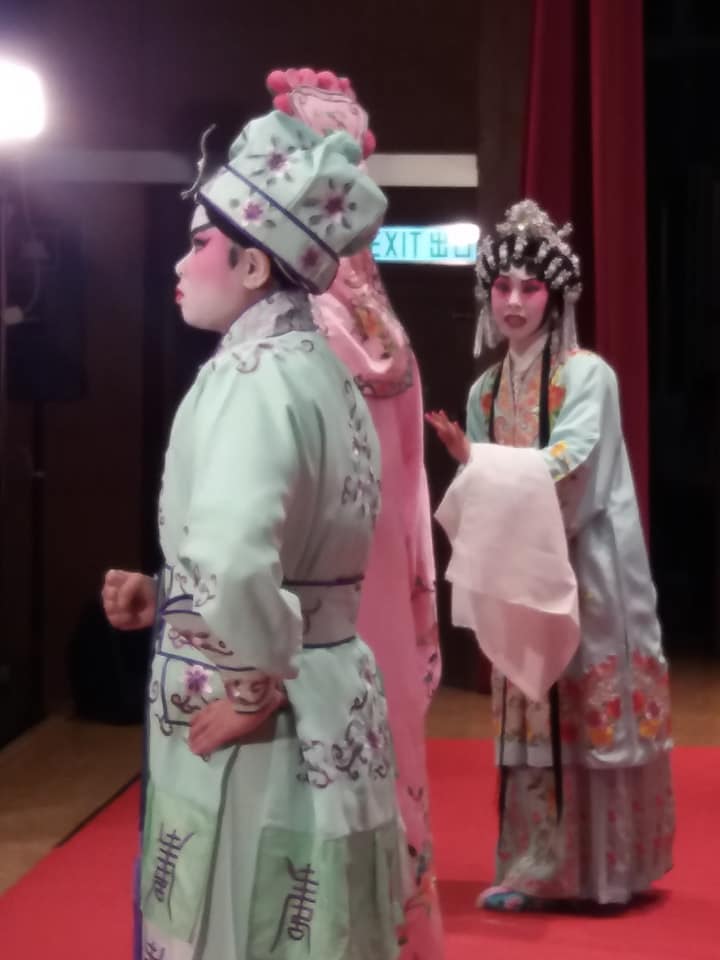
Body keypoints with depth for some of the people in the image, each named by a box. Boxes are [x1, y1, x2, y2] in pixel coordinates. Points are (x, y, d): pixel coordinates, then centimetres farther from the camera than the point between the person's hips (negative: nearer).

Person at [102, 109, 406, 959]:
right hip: (331, 710, 9)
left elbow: (234, 555, -36)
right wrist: (168, 601, 11)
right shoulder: (319, 370, 11)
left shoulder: (253, 375, -18)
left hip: (265, 732, -9)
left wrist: (253, 690, -22)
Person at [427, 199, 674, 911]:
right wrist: (464, 457, -9)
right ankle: (537, 869, 11)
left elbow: (569, 468, -20)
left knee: (596, 712, -2)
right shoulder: (485, 390, 10)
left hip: (588, 570, -5)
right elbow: (485, 486, 12)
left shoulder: (587, 375, -7)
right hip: (520, 573, 5)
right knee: (529, 717, 5)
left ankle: (610, 868, 8)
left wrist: (485, 461, -31)